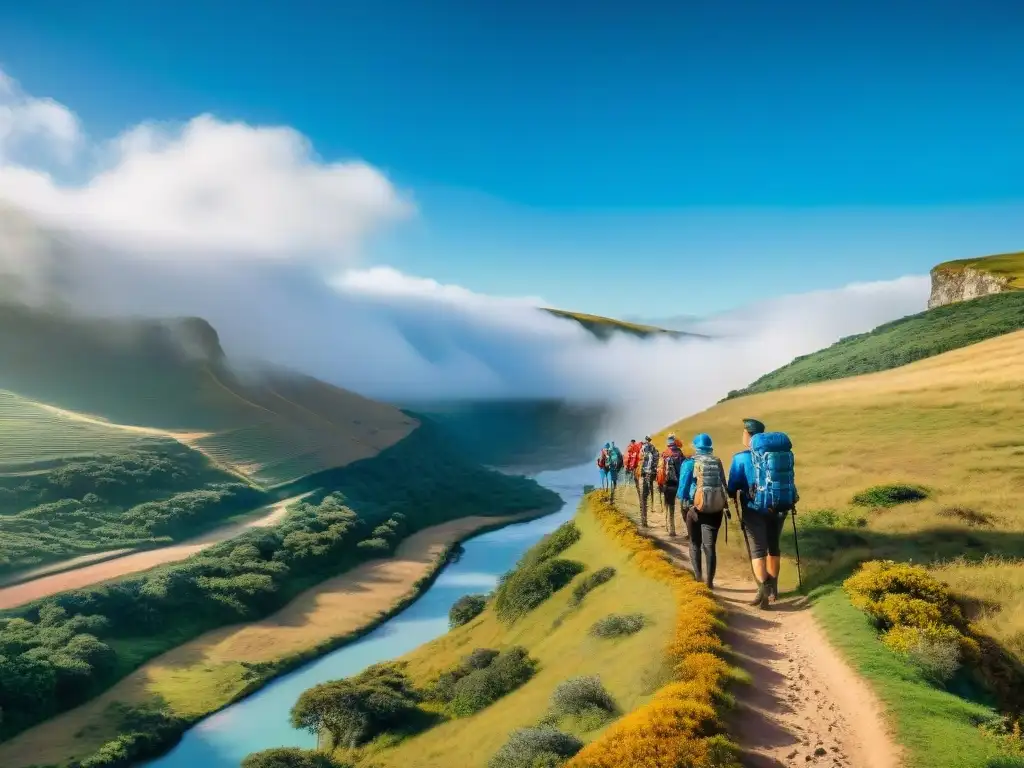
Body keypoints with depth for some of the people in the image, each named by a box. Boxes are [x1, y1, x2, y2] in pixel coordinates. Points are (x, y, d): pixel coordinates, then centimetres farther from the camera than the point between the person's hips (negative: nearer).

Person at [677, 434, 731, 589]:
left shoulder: (690, 463, -4)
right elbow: (723, 485, 7)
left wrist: (683, 507, 6)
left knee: (695, 543, 15)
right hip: (715, 508, 2)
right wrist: (726, 505, 15)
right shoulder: (717, 462, 4)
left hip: (695, 507, -2)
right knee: (710, 545, 5)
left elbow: (684, 486, -4)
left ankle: (698, 575, 4)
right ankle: (710, 581, 3)